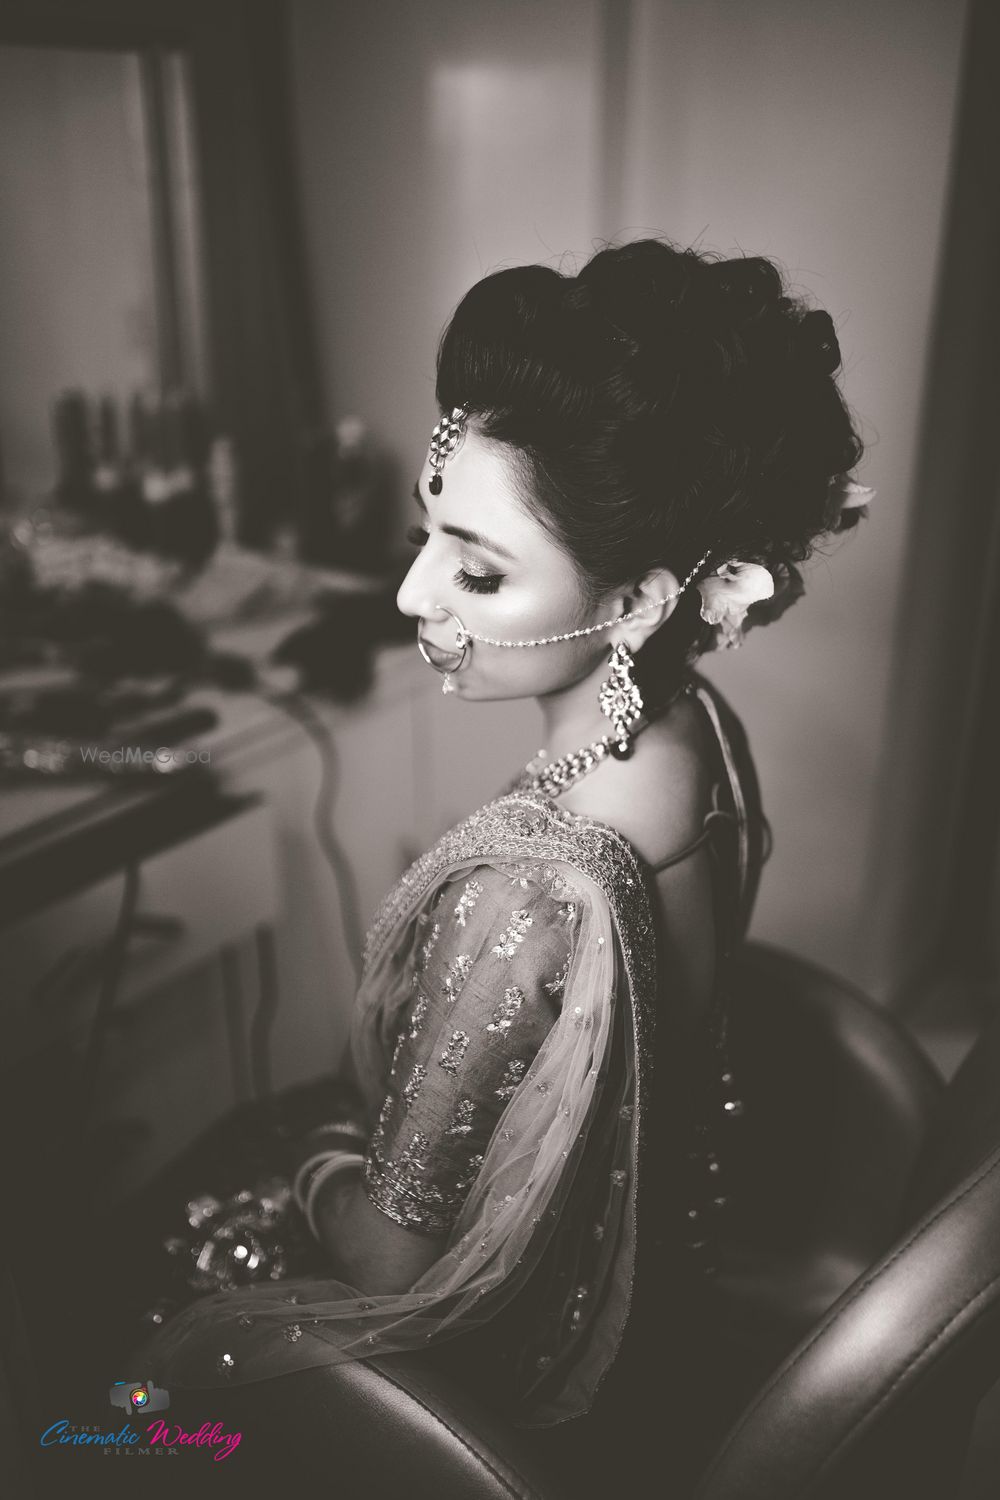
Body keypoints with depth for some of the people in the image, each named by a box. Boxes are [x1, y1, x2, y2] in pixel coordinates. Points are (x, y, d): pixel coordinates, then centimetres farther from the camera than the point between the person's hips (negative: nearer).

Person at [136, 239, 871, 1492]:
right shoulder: (699, 728, -17)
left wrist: (317, 1162, -6)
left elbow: (395, 1253, -27)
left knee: (167, 1347, 21)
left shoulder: (522, 898, -43)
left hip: (508, 1378, -6)